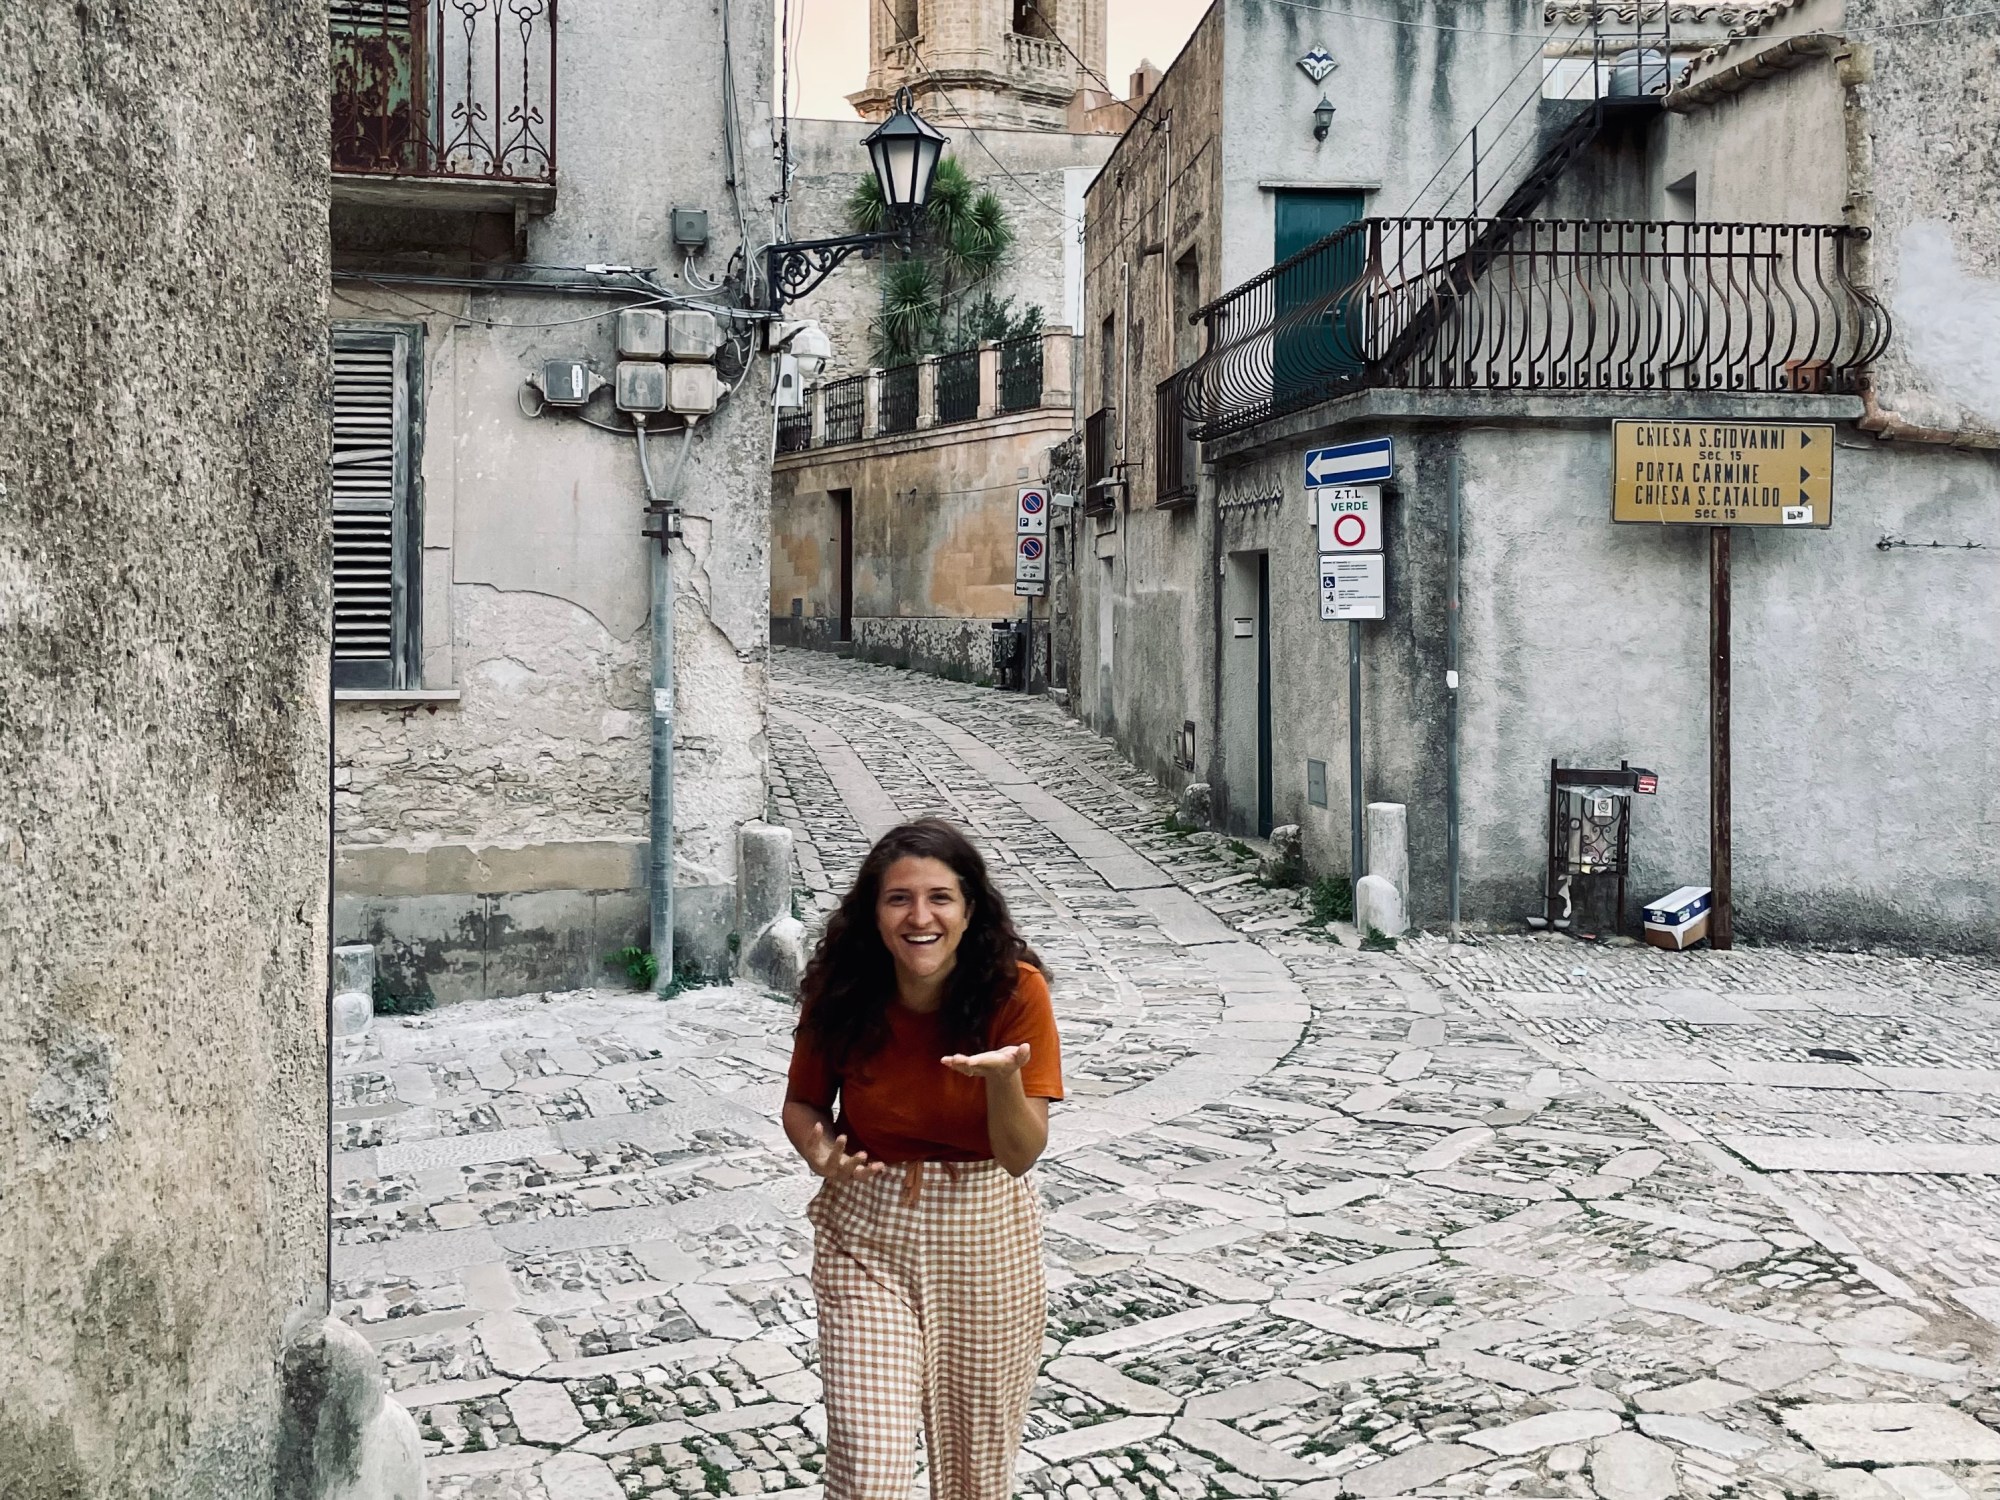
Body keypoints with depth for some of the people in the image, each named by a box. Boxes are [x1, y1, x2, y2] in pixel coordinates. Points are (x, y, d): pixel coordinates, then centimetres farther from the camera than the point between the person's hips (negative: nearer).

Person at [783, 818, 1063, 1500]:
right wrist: (821, 1154, -20)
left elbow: (1021, 1155, -17)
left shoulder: (1016, 989, -18)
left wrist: (1003, 1077, -36)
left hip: (985, 1240, 0)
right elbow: (802, 1103, 2)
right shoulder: (840, 990, -13)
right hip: (866, 1237, 0)